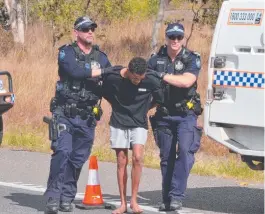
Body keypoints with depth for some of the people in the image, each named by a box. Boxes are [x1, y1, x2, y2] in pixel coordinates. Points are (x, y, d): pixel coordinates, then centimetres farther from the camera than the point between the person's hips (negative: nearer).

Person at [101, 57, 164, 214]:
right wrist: (118, 107, 8)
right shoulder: (113, 78, -15)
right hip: (119, 123, 1)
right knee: (122, 161, 0)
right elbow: (105, 93, 7)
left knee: (137, 157, -17)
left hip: (139, 123, -1)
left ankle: (134, 200, -8)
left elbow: (159, 98, 4)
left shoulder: (151, 80, -16)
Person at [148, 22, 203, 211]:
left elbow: (186, 81, -21)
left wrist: (163, 76, -20)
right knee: (167, 158, 7)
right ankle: (167, 199, 14)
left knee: (185, 150, -21)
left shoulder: (192, 59, -4)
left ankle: (176, 195, -23)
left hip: (185, 115, -3)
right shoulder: (156, 60, 6)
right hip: (164, 116, 3)